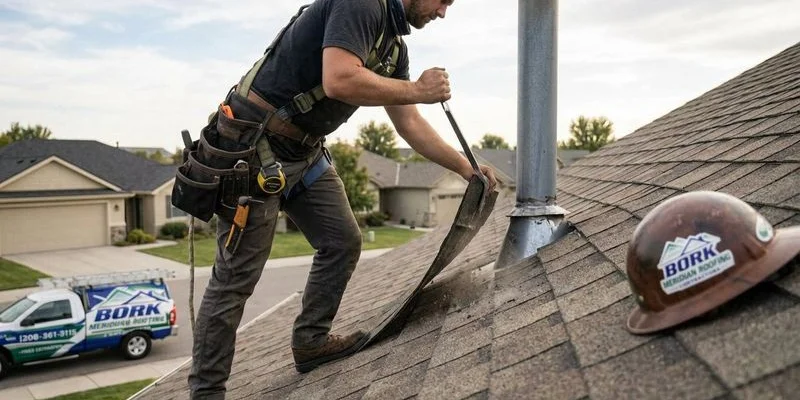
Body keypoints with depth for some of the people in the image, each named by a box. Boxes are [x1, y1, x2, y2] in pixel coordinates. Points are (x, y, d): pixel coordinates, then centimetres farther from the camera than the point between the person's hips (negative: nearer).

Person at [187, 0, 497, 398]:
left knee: (343, 242, 10)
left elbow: (409, 124, 14)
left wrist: (464, 167, 10)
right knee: (237, 275, -3)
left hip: (305, 151, 10)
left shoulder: (394, 46, 11)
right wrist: (417, 90, -19)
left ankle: (310, 342, 25)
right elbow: (339, 81, -32)